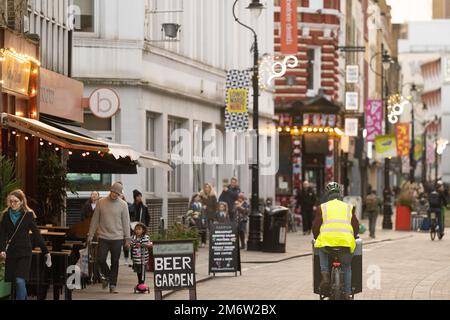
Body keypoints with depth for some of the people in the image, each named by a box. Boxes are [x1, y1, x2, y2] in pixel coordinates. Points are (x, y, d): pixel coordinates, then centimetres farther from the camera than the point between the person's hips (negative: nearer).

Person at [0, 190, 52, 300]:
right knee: (18, 282, 8)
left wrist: (46, 252, -5)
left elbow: (36, 234, -3)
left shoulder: (28, 215, -4)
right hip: (11, 253, 4)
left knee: (20, 281, -16)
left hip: (24, 253, -4)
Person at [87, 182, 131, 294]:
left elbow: (126, 222, 2)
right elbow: (95, 220, 6)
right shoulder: (101, 202, 2)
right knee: (100, 259, -6)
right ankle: (106, 275, 22)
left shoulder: (123, 205, 0)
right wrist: (90, 235, 4)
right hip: (103, 237, 1)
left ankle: (113, 285, 11)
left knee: (115, 262, 3)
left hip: (117, 238, -1)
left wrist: (127, 239, -1)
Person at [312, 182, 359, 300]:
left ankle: (325, 275, 11)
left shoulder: (322, 207, 15)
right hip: (346, 241, 1)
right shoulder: (348, 207, 20)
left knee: (322, 251, 33)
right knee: (347, 266, 23)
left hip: (326, 240, -1)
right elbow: (356, 226, 18)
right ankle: (347, 293, 14)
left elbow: (315, 226, 12)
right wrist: (352, 238, 35)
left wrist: (318, 239, 29)